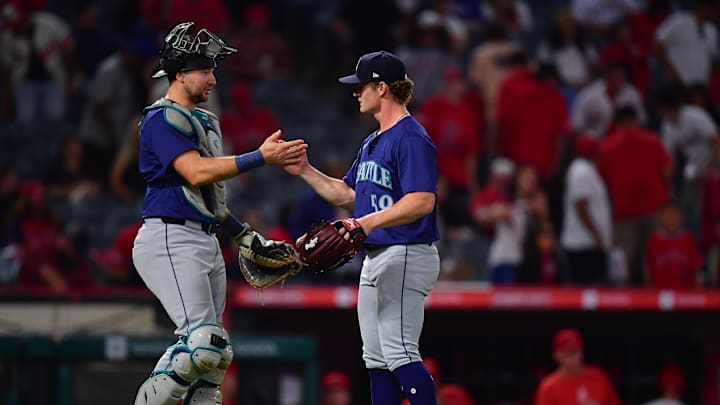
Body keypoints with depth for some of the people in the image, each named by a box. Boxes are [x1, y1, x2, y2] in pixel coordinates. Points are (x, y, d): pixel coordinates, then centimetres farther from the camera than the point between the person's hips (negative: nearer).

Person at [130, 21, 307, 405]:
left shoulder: (205, 121, 21)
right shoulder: (163, 118, -10)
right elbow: (196, 172, -23)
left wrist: (241, 232, 22)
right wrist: (261, 157, -24)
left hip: (206, 240, 10)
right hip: (170, 240, -10)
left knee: (216, 353, 7)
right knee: (202, 344, -22)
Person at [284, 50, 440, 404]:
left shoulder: (411, 139, -14)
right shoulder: (372, 142, 18)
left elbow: (422, 201, -25)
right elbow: (348, 195, 25)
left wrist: (370, 222, -33)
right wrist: (305, 172, 17)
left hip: (405, 256, -11)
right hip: (375, 259, 11)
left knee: (400, 353, -16)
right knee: (377, 358, 11)